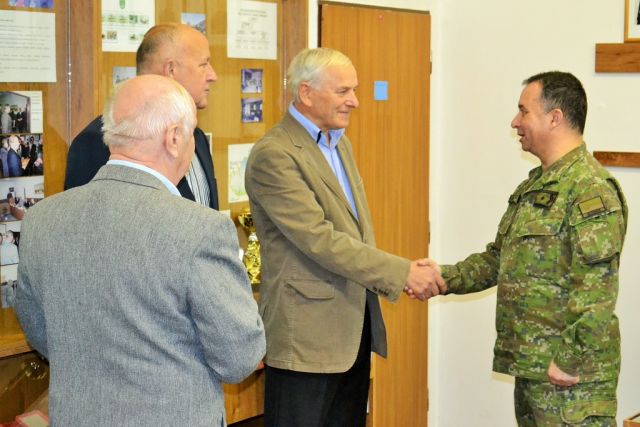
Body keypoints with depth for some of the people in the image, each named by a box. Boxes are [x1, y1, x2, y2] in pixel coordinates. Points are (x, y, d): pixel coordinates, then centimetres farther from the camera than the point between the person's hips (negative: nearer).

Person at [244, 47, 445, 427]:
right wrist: (402, 272, -21)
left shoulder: (341, 144, 15)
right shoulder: (274, 155, -15)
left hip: (355, 324, 9)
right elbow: (319, 239, -22)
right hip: (306, 331, -9)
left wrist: (408, 276, 5)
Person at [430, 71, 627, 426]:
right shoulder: (534, 186, 15)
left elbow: (597, 291, -22)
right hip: (529, 365, 9)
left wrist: (571, 362, -21)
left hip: (568, 374, -9)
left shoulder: (591, 189, -16)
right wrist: (446, 277, 8)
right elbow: (498, 258, 21)